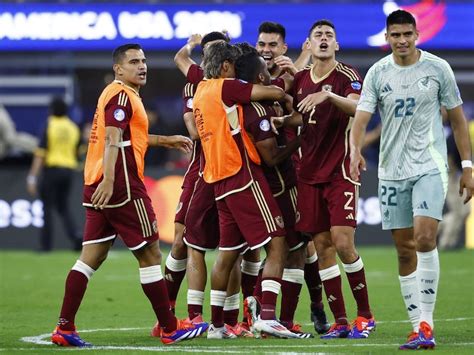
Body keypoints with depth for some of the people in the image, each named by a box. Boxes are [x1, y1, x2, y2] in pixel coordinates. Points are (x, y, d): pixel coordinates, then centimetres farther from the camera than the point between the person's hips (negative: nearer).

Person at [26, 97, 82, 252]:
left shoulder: (49, 125, -7)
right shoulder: (74, 127, 8)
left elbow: (40, 153, -13)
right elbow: (78, 152, 12)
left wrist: (32, 177, -13)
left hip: (52, 168, -5)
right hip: (69, 169, 5)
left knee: (47, 207, 3)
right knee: (63, 207, 14)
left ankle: (46, 245, 3)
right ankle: (76, 236, -7)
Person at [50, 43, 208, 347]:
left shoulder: (117, 94, 20)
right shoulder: (123, 96, -10)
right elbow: (112, 139, -24)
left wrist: (167, 140, 44)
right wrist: (108, 180, -35)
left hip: (100, 186, 10)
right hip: (122, 186, -10)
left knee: (92, 256, 5)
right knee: (150, 254, -1)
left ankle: (64, 328, -1)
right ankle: (170, 328, 5)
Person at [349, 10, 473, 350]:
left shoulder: (438, 68, 0)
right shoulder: (377, 73, 3)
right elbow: (361, 117, -5)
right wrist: (355, 149, -26)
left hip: (430, 166, -3)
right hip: (392, 170, 3)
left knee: (424, 237, -20)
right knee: (405, 250, 4)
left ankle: (426, 323, -16)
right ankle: (419, 326, 10)